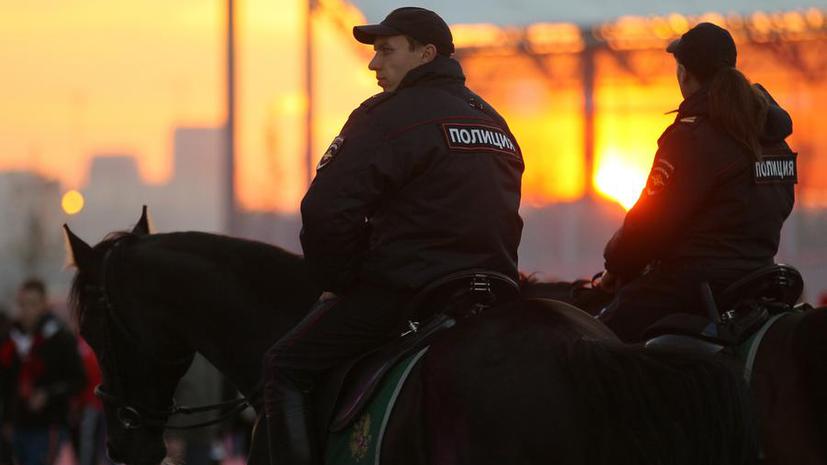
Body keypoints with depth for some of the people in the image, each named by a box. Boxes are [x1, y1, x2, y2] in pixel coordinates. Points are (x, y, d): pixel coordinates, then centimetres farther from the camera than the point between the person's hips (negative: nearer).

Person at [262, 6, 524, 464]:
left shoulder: (390, 117, -10)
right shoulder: (496, 123, 17)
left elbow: (326, 211, -16)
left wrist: (337, 283, -1)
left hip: (403, 291, -8)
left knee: (286, 366, 1)